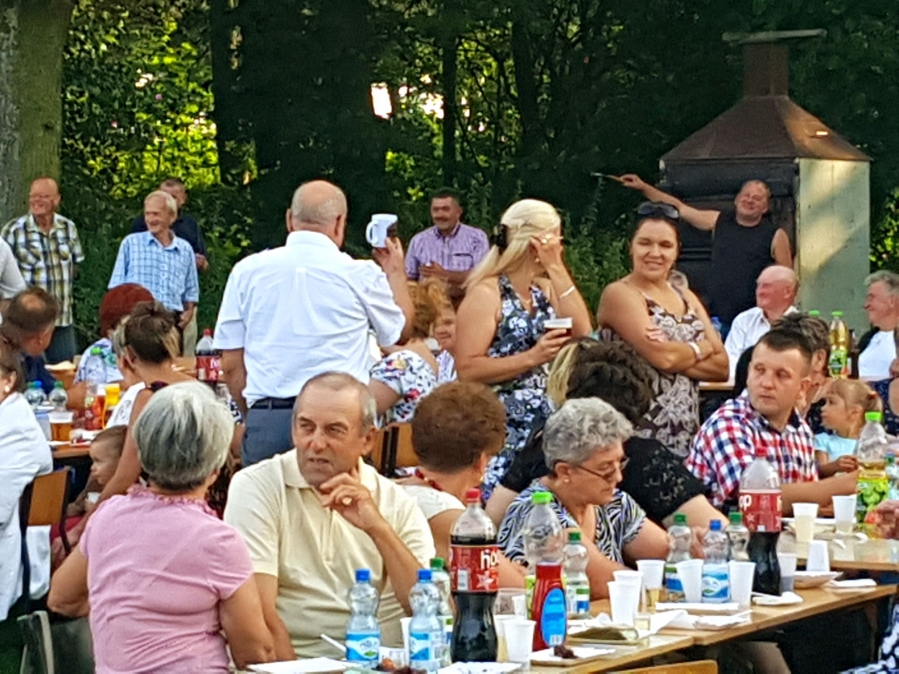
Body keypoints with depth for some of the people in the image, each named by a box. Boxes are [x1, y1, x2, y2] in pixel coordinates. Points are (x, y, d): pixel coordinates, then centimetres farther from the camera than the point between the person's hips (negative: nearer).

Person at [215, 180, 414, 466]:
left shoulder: (247, 271, 6)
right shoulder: (360, 275, 1)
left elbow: (231, 364, 7)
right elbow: (402, 330, 19)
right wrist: (396, 271, 33)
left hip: (266, 418, 2)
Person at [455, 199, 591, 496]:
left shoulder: (545, 290, 17)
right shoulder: (486, 294, -8)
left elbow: (581, 332, 1)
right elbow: (467, 370, -16)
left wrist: (557, 270, 0)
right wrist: (532, 358, -20)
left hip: (546, 426, 7)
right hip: (503, 433, -7)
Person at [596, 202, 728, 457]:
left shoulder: (687, 298, 16)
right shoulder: (619, 294, -5)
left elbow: (721, 367, 6)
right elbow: (661, 356, -18)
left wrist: (676, 355, -10)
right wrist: (700, 349, 0)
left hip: (685, 436, 6)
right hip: (638, 436, -6)